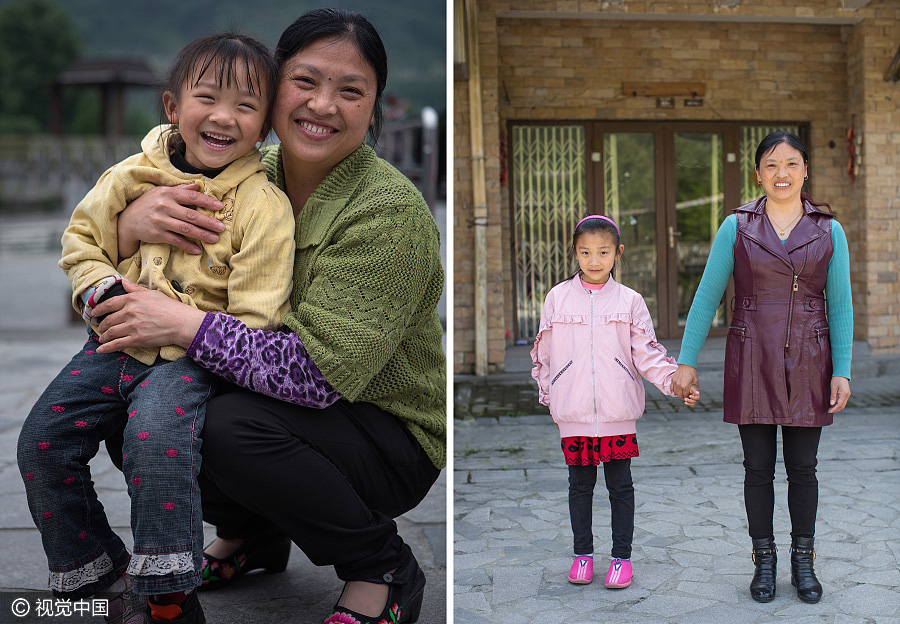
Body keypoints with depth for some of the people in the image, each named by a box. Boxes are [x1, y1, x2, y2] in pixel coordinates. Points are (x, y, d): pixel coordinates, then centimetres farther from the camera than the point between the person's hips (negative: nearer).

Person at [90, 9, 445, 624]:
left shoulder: (391, 214, -22)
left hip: (394, 441, -6)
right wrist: (133, 222, -19)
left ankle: (385, 572, -7)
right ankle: (251, 535, 14)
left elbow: (319, 371, -30)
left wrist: (182, 324, -28)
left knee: (234, 427, -31)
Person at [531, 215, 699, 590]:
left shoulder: (630, 301, 1)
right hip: (573, 412, 1)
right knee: (580, 484, 12)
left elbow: (647, 353, -1)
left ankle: (621, 556, 20)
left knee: (620, 485, 7)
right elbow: (543, 352, 10)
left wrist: (676, 382, -13)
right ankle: (582, 553, 25)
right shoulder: (558, 297, 3)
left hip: (617, 411, -1)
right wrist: (546, 394, 11)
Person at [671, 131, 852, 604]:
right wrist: (687, 361, -1)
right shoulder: (736, 227, 1)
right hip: (752, 361, -1)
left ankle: (803, 561, 22)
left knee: (803, 468, 7)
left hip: (807, 364, 1)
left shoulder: (829, 231, 4)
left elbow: (840, 305, 4)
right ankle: (764, 561, 18)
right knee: (758, 467, 5)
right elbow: (706, 297, 2)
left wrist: (841, 371, -2)